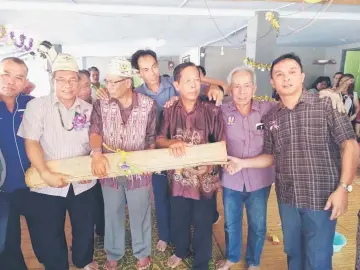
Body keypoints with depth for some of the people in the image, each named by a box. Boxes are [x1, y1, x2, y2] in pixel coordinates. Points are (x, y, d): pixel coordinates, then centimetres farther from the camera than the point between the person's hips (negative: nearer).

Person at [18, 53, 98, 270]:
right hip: (47, 185, -2)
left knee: (85, 228, 18)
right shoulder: (37, 106, -6)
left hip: (82, 183, 3)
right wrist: (46, 174, -20)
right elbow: (31, 142, -10)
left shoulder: (88, 109, 3)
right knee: (48, 235, 11)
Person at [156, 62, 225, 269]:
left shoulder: (212, 111, -10)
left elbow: (222, 143, -5)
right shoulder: (169, 112, -3)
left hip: (205, 178, -2)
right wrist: (172, 143, -22)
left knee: (203, 224, 13)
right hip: (179, 178, 3)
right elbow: (159, 140, -1)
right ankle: (181, 251, 50)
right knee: (179, 220, 21)